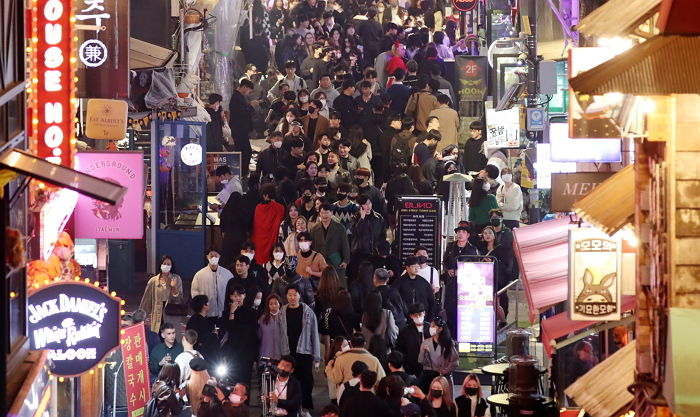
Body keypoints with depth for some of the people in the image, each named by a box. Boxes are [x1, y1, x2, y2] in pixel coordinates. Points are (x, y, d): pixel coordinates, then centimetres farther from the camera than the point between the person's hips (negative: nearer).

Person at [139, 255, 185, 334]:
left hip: (172, 315, 0)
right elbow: (147, 300, 8)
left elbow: (179, 298, -1)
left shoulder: (176, 279, 1)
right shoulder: (153, 281, 1)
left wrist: (173, 287, -17)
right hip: (158, 315, 0)